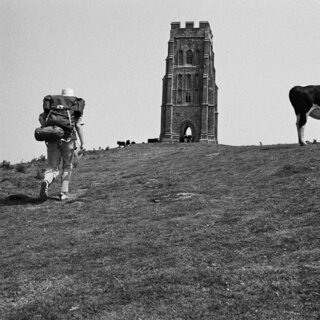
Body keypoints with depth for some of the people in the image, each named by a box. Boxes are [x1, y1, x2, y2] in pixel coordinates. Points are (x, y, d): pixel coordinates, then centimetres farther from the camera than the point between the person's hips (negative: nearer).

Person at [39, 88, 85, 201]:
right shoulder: (76, 107, 10)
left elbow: (41, 117, 2)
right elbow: (79, 125, -4)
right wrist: (82, 143, -5)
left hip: (52, 139, 1)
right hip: (68, 139, -1)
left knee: (52, 168, 5)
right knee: (67, 166, 18)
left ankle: (46, 182, -27)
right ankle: (64, 193, 11)